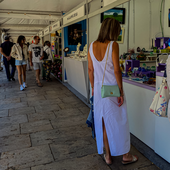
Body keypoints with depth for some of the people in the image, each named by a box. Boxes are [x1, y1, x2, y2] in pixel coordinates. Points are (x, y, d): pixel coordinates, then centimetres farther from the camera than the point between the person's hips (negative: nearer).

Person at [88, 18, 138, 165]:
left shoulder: (92, 46, 2)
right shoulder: (113, 45, -14)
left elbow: (90, 69, 5)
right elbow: (116, 70, -16)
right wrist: (121, 91, -9)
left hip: (99, 88, 5)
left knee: (104, 121, 14)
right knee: (119, 121, 11)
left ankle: (108, 156, 28)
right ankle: (125, 155, 28)